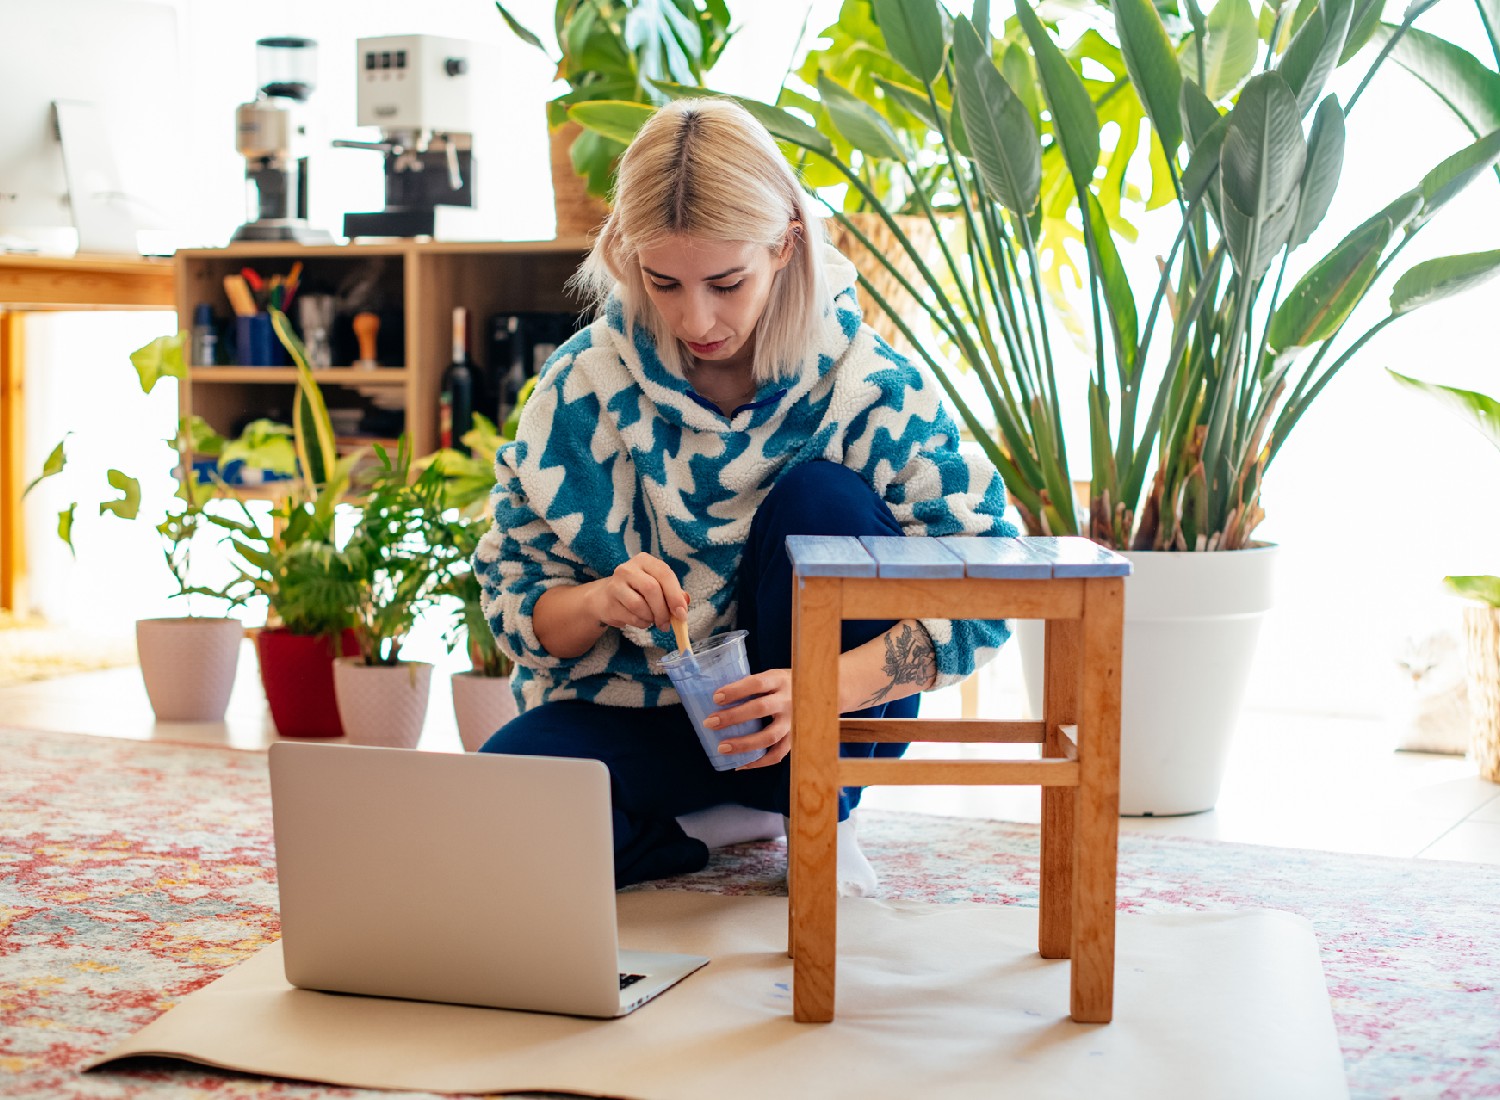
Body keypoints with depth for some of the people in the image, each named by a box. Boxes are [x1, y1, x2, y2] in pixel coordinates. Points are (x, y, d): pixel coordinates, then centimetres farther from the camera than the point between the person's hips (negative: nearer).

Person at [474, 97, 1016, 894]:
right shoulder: (584, 384, -8)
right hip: (636, 709, 1)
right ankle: (730, 825, -3)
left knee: (820, 497, -27)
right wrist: (598, 602, -26)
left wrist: (825, 686, -32)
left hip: (828, 714, 0)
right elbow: (511, 600, -3)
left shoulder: (869, 386, -14)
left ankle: (822, 813, -10)